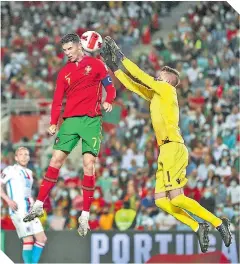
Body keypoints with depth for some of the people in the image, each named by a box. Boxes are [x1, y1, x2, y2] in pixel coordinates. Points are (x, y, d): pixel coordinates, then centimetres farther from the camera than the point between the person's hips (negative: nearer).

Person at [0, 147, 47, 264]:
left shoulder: (29, 172, 21)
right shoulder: (11, 170, -2)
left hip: (30, 211, 8)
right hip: (18, 210, -8)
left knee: (42, 239, 4)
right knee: (28, 240, -15)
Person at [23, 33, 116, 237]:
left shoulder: (96, 64, 5)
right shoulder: (64, 72, 14)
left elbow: (110, 87, 6)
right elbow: (57, 100, 10)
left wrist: (108, 101, -16)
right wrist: (53, 123, -3)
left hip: (91, 120, -3)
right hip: (70, 120, 3)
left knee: (89, 164, -9)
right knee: (56, 159, -5)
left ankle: (85, 216, -6)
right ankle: (39, 205, 1)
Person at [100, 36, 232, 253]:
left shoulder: (167, 89, 0)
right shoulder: (155, 95, 22)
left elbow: (139, 77, -1)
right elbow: (133, 84, 28)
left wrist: (120, 56, 6)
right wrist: (114, 66, 25)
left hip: (173, 148, -9)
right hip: (166, 151, 9)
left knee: (176, 198, -17)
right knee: (161, 200, 1)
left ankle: (218, 223, -12)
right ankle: (198, 228, 0)